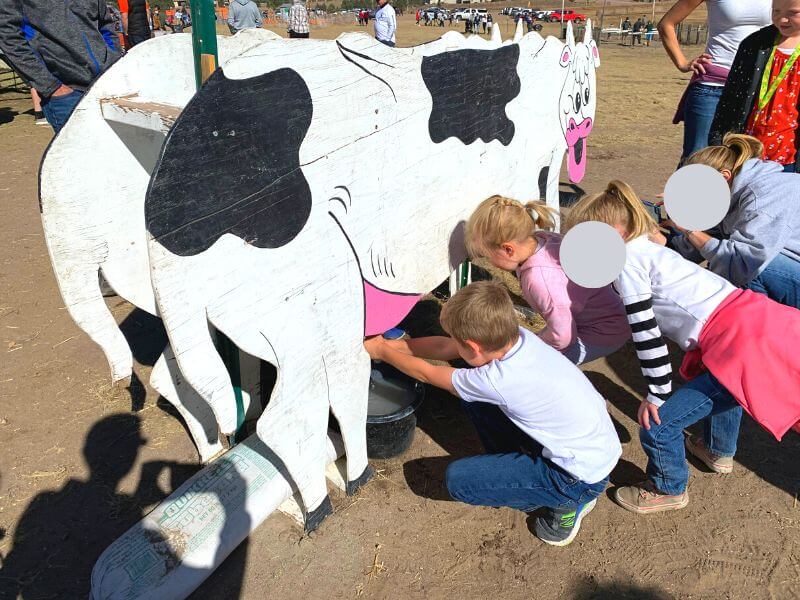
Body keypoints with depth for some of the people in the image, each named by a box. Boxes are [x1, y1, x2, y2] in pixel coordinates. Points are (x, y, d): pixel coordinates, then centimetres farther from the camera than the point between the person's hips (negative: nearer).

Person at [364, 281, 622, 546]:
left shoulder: (499, 381, -31)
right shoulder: (514, 336, -11)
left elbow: (427, 373, -14)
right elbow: (447, 348, 5)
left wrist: (382, 351, 2)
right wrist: (392, 344, 8)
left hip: (583, 476, -8)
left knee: (457, 479, -7)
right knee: (473, 394, 2)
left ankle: (567, 502, 5)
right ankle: (517, 466, 17)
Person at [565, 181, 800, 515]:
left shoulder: (627, 262, -10)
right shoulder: (649, 247, 18)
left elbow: (646, 334, -11)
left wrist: (657, 395, -3)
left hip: (744, 347, -10)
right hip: (760, 317, 10)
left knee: (659, 424, 1)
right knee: (720, 389, 40)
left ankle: (668, 490, 27)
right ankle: (718, 450, 61)